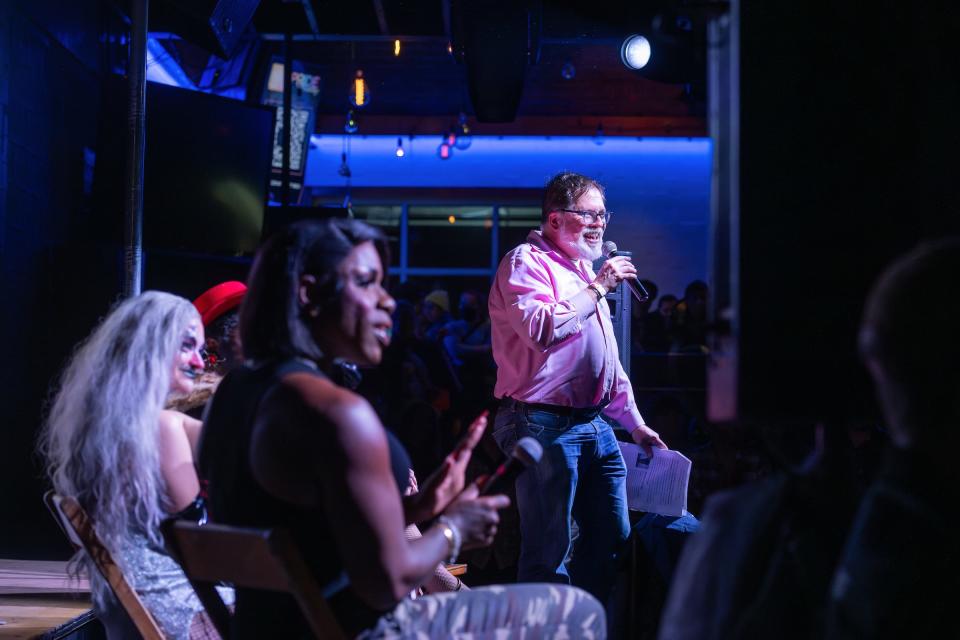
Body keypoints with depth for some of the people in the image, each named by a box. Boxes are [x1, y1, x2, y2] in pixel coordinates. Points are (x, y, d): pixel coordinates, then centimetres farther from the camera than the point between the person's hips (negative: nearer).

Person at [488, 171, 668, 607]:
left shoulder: (583, 268, 22)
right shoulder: (527, 262, -6)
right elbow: (542, 329, -25)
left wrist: (634, 422, 24)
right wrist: (598, 288, -16)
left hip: (595, 426, 9)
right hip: (545, 425, -9)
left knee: (613, 540, 12)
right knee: (548, 552, -5)